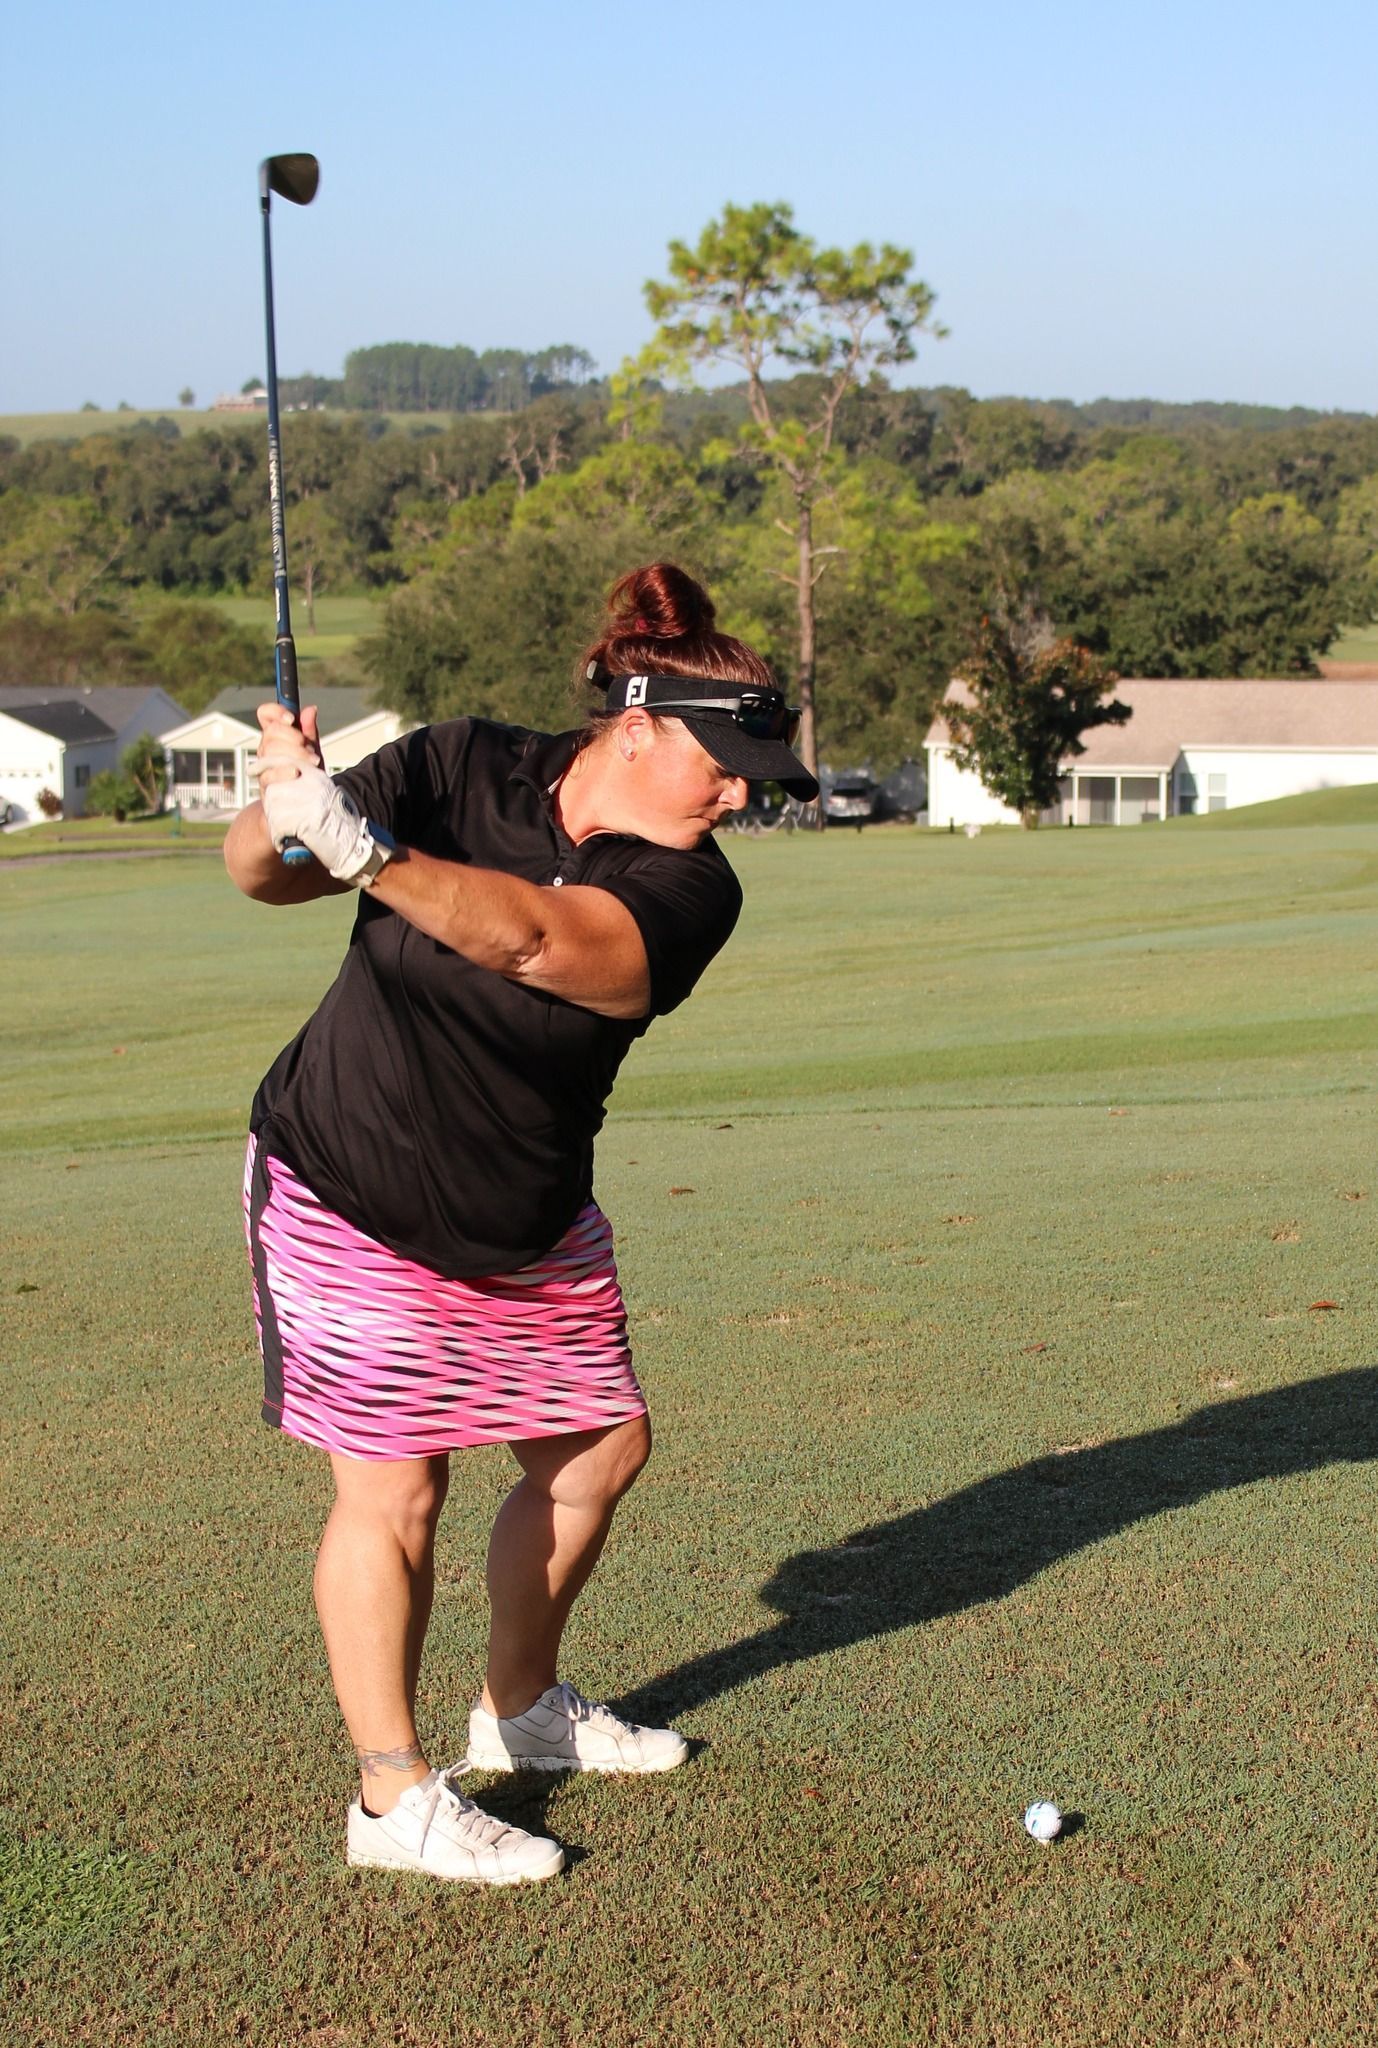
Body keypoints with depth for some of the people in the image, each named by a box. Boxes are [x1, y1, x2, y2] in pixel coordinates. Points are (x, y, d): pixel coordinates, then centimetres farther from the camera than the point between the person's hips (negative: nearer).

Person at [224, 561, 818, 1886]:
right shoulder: (465, 770, -14)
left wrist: (358, 847, -45)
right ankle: (393, 1797, 6)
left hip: (527, 1224, 5)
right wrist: (286, 812, -40)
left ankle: (521, 1709, 34)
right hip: (348, 1200, -4)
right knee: (394, 1484, -7)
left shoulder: (687, 888, -13)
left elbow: (535, 936, -33)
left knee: (600, 1448, 12)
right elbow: (260, 872, -16)